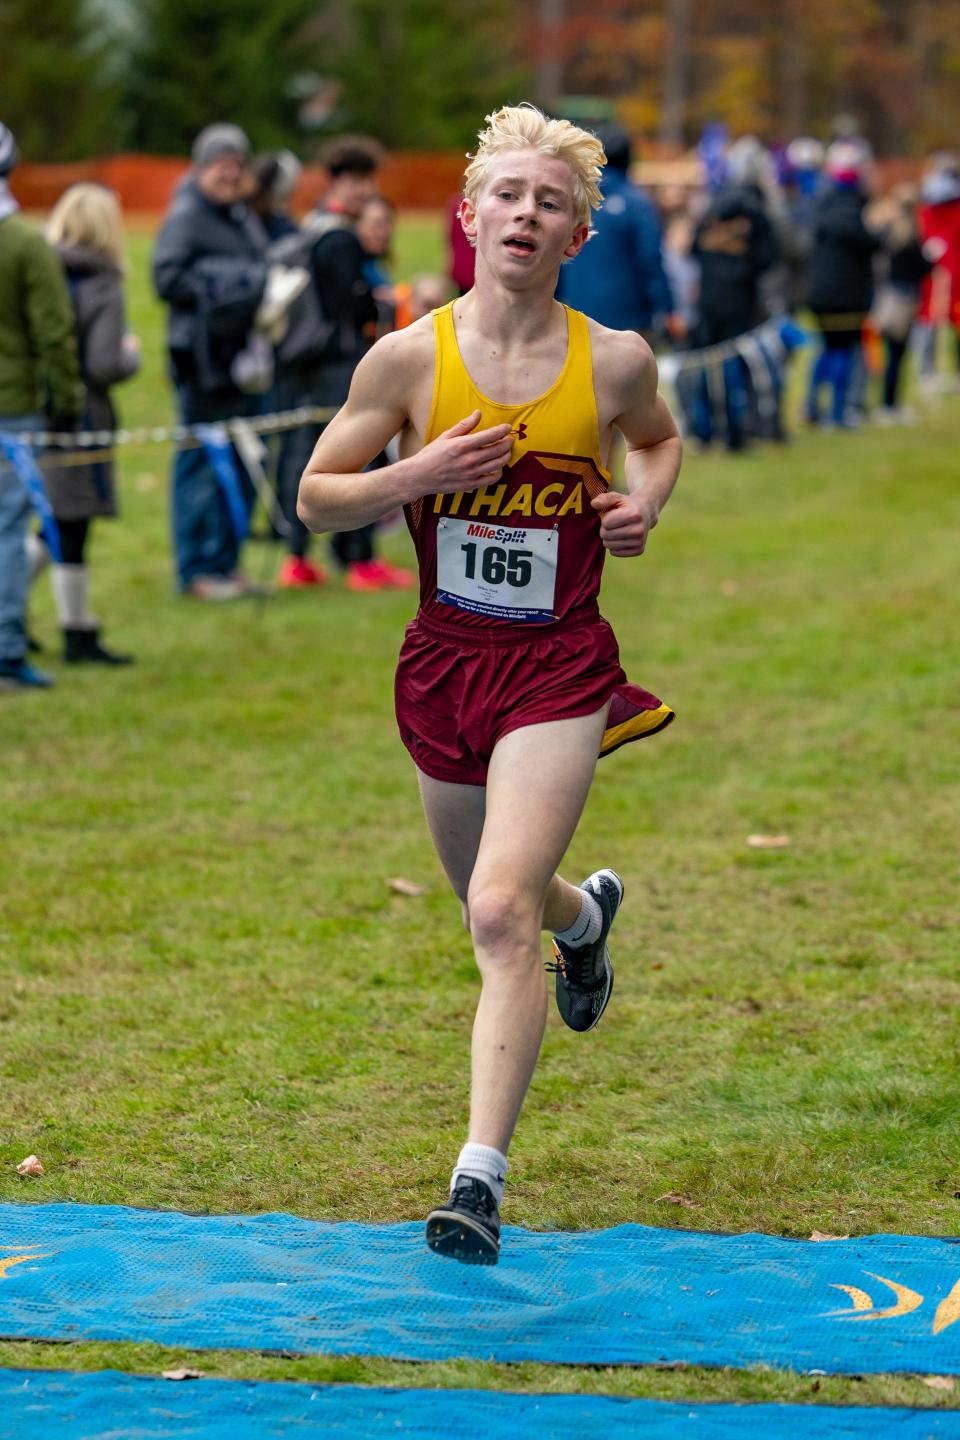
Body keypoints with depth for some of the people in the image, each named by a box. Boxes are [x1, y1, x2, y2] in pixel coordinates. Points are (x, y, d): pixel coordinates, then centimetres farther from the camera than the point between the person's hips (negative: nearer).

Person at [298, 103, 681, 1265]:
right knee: (491, 902, 21)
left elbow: (659, 435, 18)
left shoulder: (614, 361, -5)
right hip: (443, 661, 3)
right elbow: (316, 496, 0)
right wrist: (418, 475, -17)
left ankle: (480, 1179, -18)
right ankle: (585, 911, 60)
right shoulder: (410, 357, -6)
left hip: (559, 668, -3)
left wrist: (646, 503, -3)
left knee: (501, 913, -18)